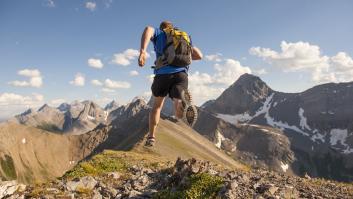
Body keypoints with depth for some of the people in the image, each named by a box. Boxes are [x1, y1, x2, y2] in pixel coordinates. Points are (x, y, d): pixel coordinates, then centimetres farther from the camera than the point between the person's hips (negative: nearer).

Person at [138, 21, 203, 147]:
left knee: (157, 105, 25)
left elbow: (148, 29, -5)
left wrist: (142, 51, -18)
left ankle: (151, 137, 26)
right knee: (179, 116, -5)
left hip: (163, 74, -1)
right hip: (181, 74, 1)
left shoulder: (159, 33, 20)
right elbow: (199, 56, 25)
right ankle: (183, 103, -41)